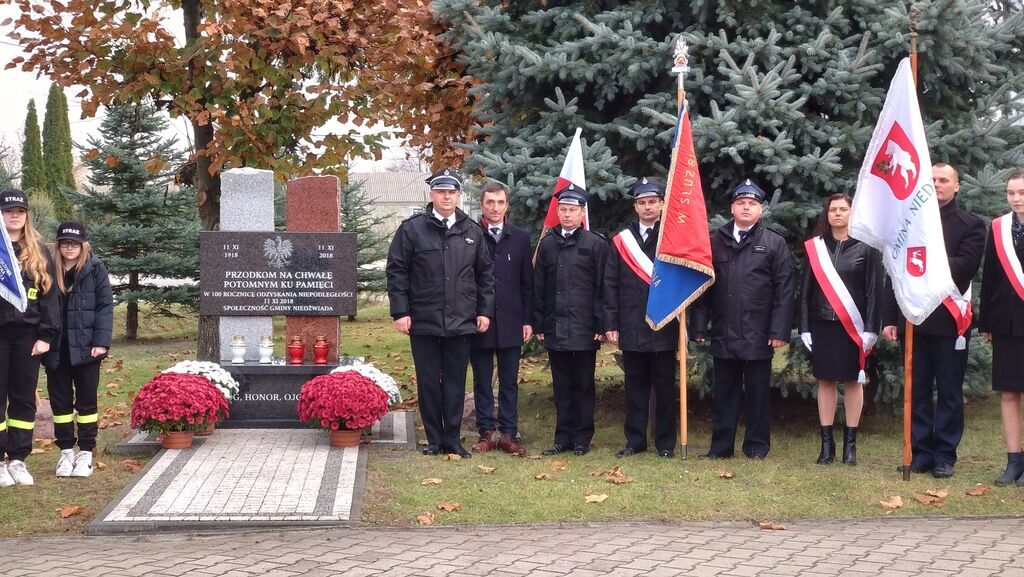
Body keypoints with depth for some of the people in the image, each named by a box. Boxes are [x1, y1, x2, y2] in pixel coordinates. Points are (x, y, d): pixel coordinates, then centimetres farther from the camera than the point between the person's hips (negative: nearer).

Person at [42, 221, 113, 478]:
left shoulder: (95, 269, -2)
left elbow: (105, 306, -5)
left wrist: (101, 341, -13)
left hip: (85, 348, -2)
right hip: (56, 349, 2)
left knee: (86, 401, 5)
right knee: (60, 401, 9)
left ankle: (86, 453, 12)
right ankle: (66, 451, 18)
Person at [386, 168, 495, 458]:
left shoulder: (472, 231, 8)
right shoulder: (412, 229, -1)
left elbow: (485, 273, 12)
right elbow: (396, 271, -1)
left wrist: (485, 310, 5)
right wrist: (400, 312, -7)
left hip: (461, 323, 2)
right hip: (423, 322, -2)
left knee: (456, 382, 6)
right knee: (428, 383, 5)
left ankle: (452, 439, 14)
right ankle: (434, 440, 15)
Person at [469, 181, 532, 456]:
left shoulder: (521, 238, 6)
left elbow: (527, 283, 7)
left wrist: (527, 320, 2)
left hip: (511, 322, 2)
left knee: (509, 382, 6)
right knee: (482, 381, 6)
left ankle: (509, 434, 10)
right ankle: (486, 433, 13)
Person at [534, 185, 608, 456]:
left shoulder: (596, 244, 0)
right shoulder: (547, 244, 10)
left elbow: (602, 288, -3)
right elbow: (538, 288, 10)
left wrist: (601, 325, -7)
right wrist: (539, 324, 5)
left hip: (583, 329, -3)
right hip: (555, 329, 3)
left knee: (583, 385, 4)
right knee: (561, 386, 9)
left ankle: (582, 438, 12)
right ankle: (563, 437, 15)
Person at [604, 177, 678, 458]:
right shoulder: (621, 241, 7)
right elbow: (610, 285, 6)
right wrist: (611, 324, 0)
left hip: (664, 328, -2)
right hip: (632, 329, 2)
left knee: (664, 387, 5)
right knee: (635, 386, 9)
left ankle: (665, 442, 13)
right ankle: (635, 440, 17)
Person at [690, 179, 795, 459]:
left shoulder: (775, 243, 2)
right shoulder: (715, 241, 7)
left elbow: (785, 289, -3)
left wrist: (779, 331, -10)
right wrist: (698, 326, 1)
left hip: (758, 336, -2)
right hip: (724, 334, 2)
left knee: (758, 393, 6)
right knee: (724, 392, 9)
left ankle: (757, 446, 16)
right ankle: (720, 446, 16)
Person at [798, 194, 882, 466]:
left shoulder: (866, 248, -1)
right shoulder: (815, 247, 5)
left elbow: (874, 290, -3)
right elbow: (805, 289, 6)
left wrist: (871, 329, -9)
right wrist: (805, 328, 1)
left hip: (853, 326, -2)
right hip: (822, 325, 2)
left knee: (853, 381, 5)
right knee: (826, 381, 6)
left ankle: (850, 443, 13)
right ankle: (826, 443, 12)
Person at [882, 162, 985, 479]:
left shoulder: (971, 225, 3)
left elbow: (965, 265, -11)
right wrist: (889, 317, 4)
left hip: (949, 320, -3)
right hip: (914, 319, 3)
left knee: (949, 392, 3)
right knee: (917, 391, 7)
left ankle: (945, 456, 9)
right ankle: (920, 453, 13)